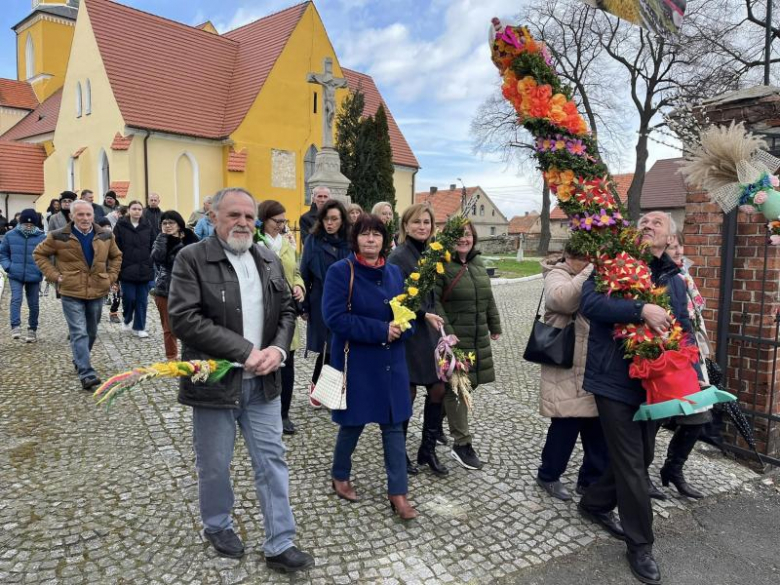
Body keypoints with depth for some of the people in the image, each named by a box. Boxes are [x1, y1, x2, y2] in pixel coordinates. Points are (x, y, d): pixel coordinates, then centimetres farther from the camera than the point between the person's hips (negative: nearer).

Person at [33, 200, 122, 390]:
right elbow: (39, 254, 6)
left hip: (97, 292, 4)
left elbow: (116, 256, 18)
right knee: (79, 334, -11)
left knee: (91, 333, 16)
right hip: (71, 293, -4)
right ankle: (86, 374, -15)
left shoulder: (105, 236, 3)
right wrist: (54, 275, -5)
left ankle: (79, 362, 40)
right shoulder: (58, 236, -6)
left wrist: (111, 277, 6)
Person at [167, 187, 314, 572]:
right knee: (214, 465, 14)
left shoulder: (269, 261, 8)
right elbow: (184, 319, -18)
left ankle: (280, 545, 22)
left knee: (272, 461, 9)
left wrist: (277, 349, -10)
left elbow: (286, 311, 11)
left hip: (262, 382, 4)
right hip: (214, 381, -4)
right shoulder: (191, 259, -9)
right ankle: (218, 526, 40)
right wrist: (246, 351, -20)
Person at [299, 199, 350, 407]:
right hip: (321, 305, -1)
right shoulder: (313, 242, -1)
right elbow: (305, 275, 0)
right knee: (327, 348, 2)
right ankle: (316, 385, 27)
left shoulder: (350, 243, 1)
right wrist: (304, 306, -3)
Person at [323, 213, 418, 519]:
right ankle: (340, 476, 37)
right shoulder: (340, 271, -11)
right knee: (354, 422, 11)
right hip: (356, 360, -4)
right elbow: (334, 317, -20)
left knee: (394, 424, 7)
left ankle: (398, 492, 19)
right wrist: (381, 330, -22)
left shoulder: (394, 272, 5)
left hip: (391, 359, 5)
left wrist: (400, 328, -13)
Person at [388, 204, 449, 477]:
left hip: (429, 331, 7)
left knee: (438, 390, 7)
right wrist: (424, 315, -24)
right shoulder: (398, 257, -12)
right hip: (408, 331, -7)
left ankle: (428, 449, 25)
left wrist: (433, 317, 11)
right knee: (408, 393, 3)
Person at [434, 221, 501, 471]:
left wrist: (495, 326, 19)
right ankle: (462, 444, 11)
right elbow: (433, 300, -19)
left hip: (477, 338, 8)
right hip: (453, 337, -8)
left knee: (468, 384, 14)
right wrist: (446, 332, -25)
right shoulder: (442, 264, -12)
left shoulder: (478, 262, 12)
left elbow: (488, 297, 19)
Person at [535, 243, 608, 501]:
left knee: (598, 427, 13)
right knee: (566, 426, 3)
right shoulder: (557, 276, -7)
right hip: (568, 373, -6)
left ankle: (592, 479, 30)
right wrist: (592, 271, -31)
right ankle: (549, 475, 25)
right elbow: (562, 299, -30)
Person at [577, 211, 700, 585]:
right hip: (615, 381, -6)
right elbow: (589, 302, -22)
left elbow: (684, 331, 12)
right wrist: (642, 310, -31)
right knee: (631, 465, 0)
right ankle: (640, 545, 19)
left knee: (641, 458, 18)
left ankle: (595, 504, 41)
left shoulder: (674, 282, 11)